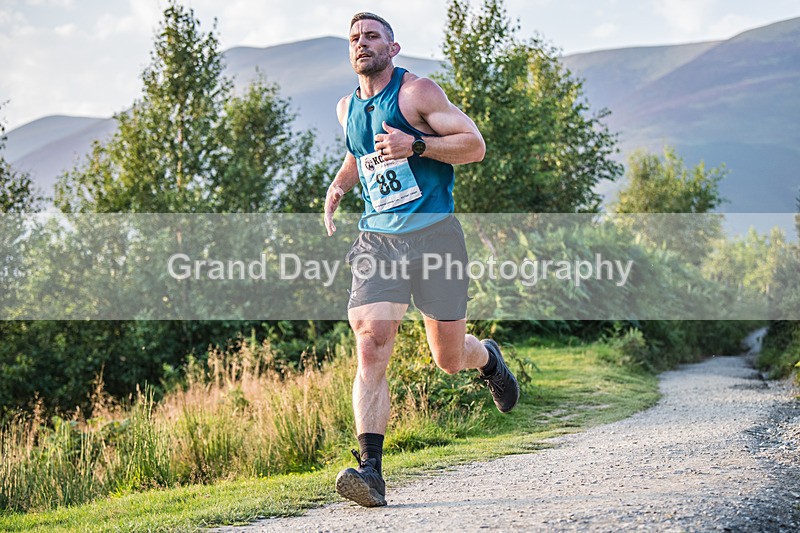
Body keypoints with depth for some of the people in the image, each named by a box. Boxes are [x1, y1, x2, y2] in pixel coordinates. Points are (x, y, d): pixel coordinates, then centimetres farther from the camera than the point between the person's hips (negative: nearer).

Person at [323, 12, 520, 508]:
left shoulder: (417, 91, -4)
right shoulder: (348, 107, 13)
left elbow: (475, 145, -8)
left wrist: (415, 145, -21)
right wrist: (338, 186, 13)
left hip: (433, 232, -4)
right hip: (377, 238, 4)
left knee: (449, 359, 5)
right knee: (371, 349, -16)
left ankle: (487, 357, 43)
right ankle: (371, 470, -20)